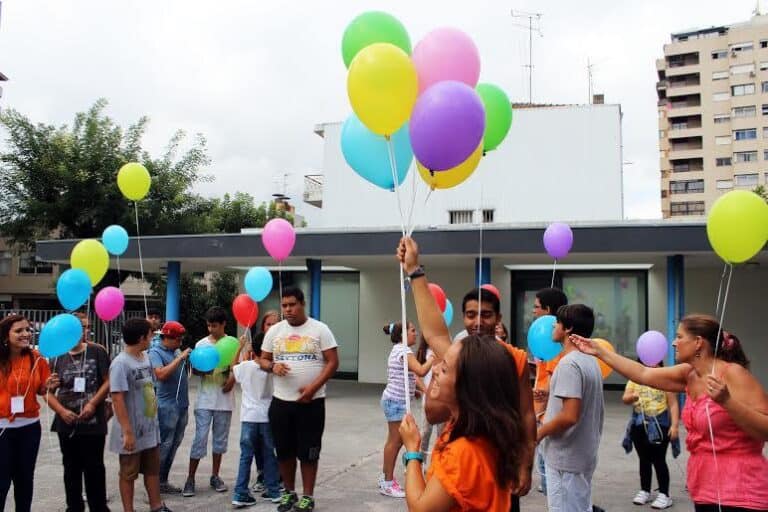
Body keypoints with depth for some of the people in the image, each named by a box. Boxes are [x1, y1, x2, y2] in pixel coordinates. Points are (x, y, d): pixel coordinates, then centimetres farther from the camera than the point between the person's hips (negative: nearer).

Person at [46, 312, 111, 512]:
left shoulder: (97, 351, -4)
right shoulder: (58, 357, 3)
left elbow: (108, 382, -5)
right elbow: (48, 391, 4)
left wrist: (92, 404, -15)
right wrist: (62, 411, -10)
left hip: (93, 422, -3)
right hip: (67, 423, 3)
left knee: (94, 467, 5)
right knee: (71, 468, 15)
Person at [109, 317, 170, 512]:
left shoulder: (145, 358, 6)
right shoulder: (120, 363, -19)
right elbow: (117, 399, -21)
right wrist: (127, 432, -22)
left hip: (150, 428, 8)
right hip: (133, 432, -8)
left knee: (153, 470, 17)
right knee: (129, 474, 8)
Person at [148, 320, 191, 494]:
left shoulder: (177, 351, 13)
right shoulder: (155, 352, -6)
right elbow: (161, 374, -21)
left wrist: (190, 359, 3)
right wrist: (180, 358, -19)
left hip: (182, 405, 7)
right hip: (167, 406, -7)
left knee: (174, 444, 12)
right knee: (164, 445, -2)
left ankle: (163, 480, 21)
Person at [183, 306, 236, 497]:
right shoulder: (201, 344, 1)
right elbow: (194, 370, 3)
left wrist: (233, 378, -16)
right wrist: (202, 370, -18)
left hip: (224, 400, 1)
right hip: (204, 400, 0)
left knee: (220, 438, 10)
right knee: (200, 438, -2)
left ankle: (215, 476, 23)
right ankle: (190, 479, 7)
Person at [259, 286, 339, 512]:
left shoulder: (319, 329, -4)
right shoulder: (274, 330, 7)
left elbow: (332, 362, -6)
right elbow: (263, 360, 11)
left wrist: (313, 387, -17)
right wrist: (272, 366, -14)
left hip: (311, 402, -3)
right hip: (280, 401, 4)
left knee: (308, 451, 3)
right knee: (284, 451, 12)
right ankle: (289, 493, 28)